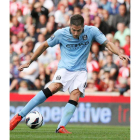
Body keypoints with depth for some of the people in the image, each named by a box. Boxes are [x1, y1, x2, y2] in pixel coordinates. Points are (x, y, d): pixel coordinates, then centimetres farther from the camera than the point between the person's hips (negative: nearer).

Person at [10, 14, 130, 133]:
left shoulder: (92, 31, -5)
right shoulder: (61, 33, -6)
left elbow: (108, 44, -2)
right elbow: (45, 46, 6)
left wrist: (119, 54, -22)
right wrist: (29, 62, 11)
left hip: (80, 71, 3)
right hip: (64, 68, -2)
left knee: (75, 95, -25)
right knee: (54, 87, -29)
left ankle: (61, 127, -31)